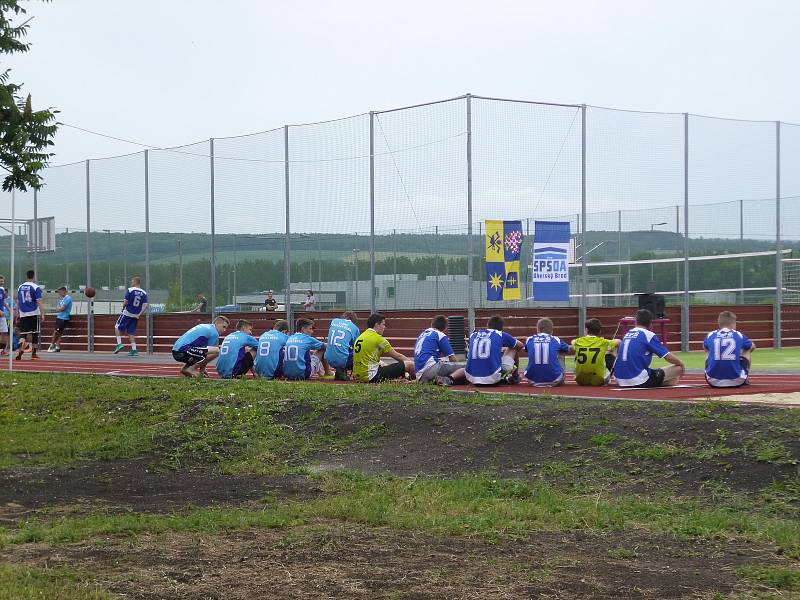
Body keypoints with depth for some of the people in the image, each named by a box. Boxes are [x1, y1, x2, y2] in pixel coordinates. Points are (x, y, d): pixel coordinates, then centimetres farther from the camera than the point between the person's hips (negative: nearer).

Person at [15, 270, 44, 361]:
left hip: (23, 313, 3)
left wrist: (17, 315, 21)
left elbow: (18, 302, 14)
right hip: (34, 314, -3)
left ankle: (21, 348, -24)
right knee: (34, 333, 4)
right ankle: (34, 354, 6)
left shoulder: (20, 287, 9)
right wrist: (42, 314, -12)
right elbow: (39, 302, -12)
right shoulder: (36, 287, -5)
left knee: (23, 333, 3)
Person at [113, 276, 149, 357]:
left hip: (127, 313, -4)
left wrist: (123, 308, 6)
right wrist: (139, 314, -3)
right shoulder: (144, 293, 2)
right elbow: (145, 306, -6)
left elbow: (125, 302, -13)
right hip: (135, 316, 4)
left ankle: (119, 344, -3)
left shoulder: (130, 290, -9)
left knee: (117, 327, 11)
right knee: (131, 332, 11)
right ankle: (134, 350, 4)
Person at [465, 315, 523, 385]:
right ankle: (514, 376, 32)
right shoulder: (500, 334, 8)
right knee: (513, 349, 22)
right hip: (493, 378, -3)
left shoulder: (473, 335, 16)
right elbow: (520, 345, 26)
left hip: (472, 379, 3)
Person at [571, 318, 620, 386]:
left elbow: (573, 342, 25)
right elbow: (618, 342, 14)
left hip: (580, 381, 2)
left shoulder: (578, 342, -3)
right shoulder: (603, 342, -8)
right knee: (612, 352, 21)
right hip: (598, 381, -2)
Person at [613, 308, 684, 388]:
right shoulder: (649, 335, -3)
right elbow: (669, 357, -4)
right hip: (640, 382, -7)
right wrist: (681, 364, 16)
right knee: (678, 369, 1)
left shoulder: (627, 334, 16)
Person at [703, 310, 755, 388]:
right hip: (736, 381, -1)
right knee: (747, 350, 26)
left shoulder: (710, 336, 7)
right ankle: (744, 380, 34)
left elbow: (705, 348, 32)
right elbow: (752, 347, 27)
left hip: (714, 382, 1)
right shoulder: (739, 335, 5)